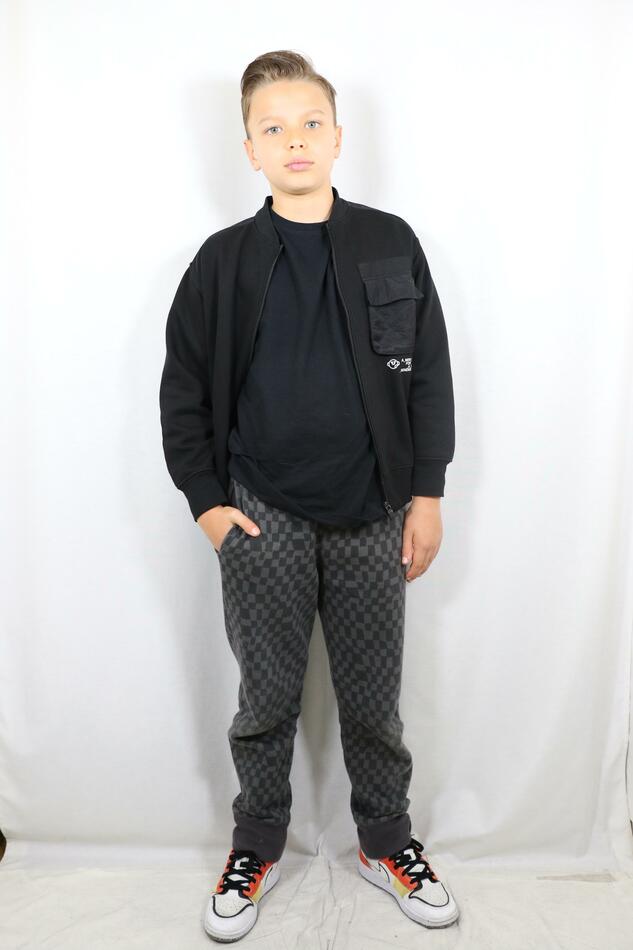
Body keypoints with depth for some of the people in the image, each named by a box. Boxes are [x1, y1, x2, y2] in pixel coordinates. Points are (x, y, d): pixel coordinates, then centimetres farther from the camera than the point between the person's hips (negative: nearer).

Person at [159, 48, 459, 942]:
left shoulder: (391, 243, 1)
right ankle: (256, 848, 35)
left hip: (372, 516, 1)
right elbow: (185, 389, 4)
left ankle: (386, 842, 36)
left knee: (374, 698, 13)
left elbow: (428, 375, 3)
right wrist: (207, 500, -1)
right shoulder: (224, 259, 0)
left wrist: (427, 493, 0)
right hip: (263, 519, 0)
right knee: (267, 700, 12)